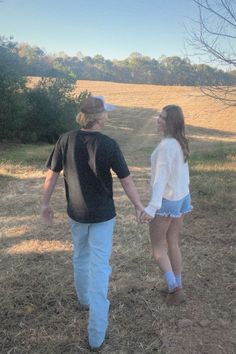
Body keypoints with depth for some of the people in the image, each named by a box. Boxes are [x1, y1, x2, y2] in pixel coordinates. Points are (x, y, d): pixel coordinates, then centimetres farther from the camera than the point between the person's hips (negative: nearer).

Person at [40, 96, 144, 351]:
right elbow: (126, 180, -12)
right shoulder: (109, 145, -17)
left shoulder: (66, 140, -9)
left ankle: (84, 298, 50)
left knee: (80, 255, 26)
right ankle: (96, 335, 8)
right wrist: (138, 205, 4)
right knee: (99, 267, 3)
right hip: (102, 215, -3)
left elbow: (52, 175, -4)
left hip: (76, 212, 4)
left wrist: (45, 203, 10)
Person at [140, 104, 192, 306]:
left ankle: (175, 288, 9)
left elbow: (161, 177, -32)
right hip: (182, 198, 8)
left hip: (167, 201, -8)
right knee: (173, 244, 18)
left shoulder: (166, 145, -24)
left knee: (158, 247, 9)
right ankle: (176, 287, 28)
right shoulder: (181, 143, 4)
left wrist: (152, 207, -39)